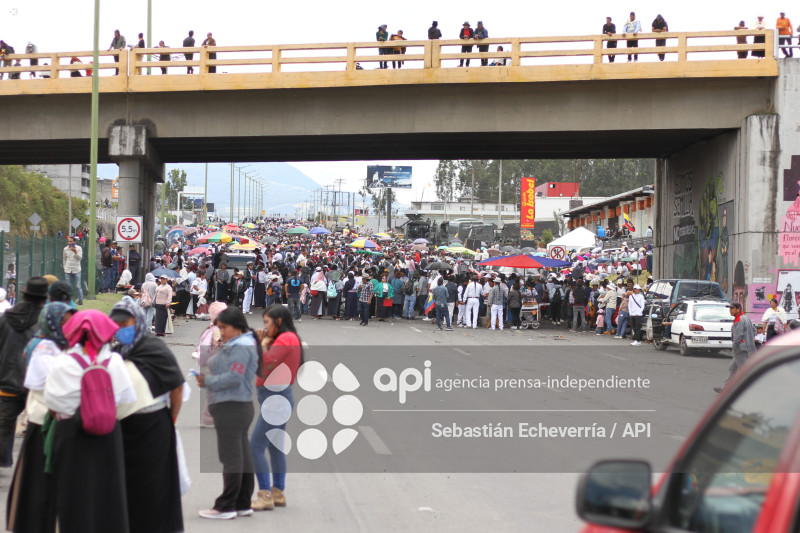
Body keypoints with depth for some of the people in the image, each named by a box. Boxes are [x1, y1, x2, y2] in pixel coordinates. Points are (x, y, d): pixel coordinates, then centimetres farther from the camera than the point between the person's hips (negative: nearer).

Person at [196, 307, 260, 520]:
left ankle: (225, 506, -3)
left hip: (231, 407, -11)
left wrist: (208, 381, -12)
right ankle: (243, 504, 17)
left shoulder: (240, 347, -13)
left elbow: (234, 377, -21)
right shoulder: (235, 345, 20)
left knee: (231, 457, -7)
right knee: (243, 456, 12)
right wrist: (207, 379, 4)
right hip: (240, 407, 11)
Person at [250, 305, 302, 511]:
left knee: (255, 447, -11)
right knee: (275, 448, 14)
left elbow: (265, 365, -21)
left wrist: (263, 344, -8)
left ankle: (265, 496, -11)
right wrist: (263, 343, 6)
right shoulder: (287, 339, 17)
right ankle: (278, 493, 20)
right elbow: (267, 366, 13)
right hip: (277, 397, 11)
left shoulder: (285, 339, -13)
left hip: (276, 399, -11)